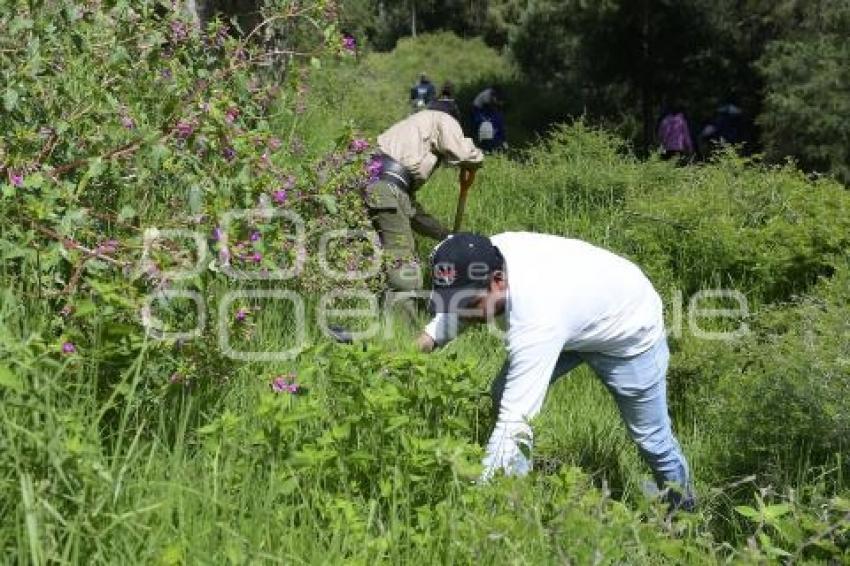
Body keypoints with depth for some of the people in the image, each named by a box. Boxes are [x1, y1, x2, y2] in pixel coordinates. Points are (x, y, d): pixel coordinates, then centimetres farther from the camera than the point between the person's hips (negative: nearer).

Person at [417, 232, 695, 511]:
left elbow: (514, 424, -49)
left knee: (649, 434, 9)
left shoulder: (537, 320, -48)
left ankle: (682, 503, 40)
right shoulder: (490, 253, -27)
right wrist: (423, 342, -18)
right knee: (504, 393, -6)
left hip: (630, 332, -7)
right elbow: (458, 305, -2)